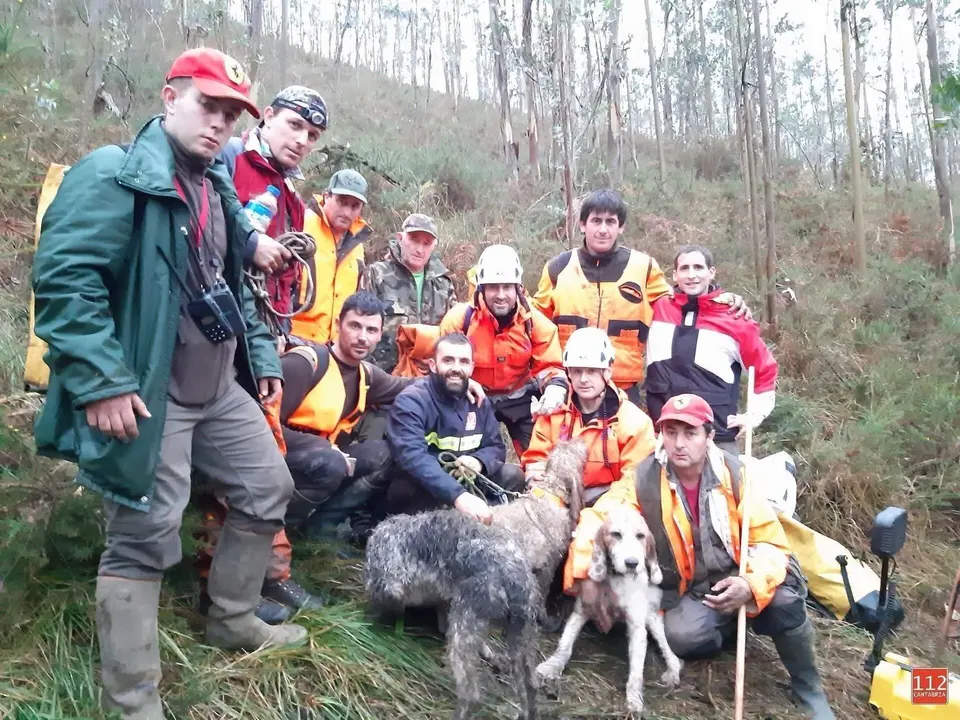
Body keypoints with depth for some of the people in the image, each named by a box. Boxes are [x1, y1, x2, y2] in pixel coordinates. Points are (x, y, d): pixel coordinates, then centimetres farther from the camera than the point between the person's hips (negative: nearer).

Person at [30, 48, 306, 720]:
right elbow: (63, 278, -21)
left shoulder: (219, 191, 15)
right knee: (145, 538, -2)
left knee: (269, 490, 17)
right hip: (148, 395, -9)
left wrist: (262, 355, 17)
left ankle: (234, 621, 37)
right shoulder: (113, 175, -12)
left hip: (221, 388, 9)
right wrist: (100, 383, -25)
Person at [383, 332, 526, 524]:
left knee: (512, 474, -10)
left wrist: (478, 460, -21)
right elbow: (413, 455, -34)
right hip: (417, 491, -6)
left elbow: (496, 446, 6)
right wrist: (458, 495, -48)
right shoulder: (411, 401, -19)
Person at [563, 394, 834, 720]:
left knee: (782, 599, -30)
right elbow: (596, 520, -13)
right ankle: (738, 627, 9)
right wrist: (584, 574, -29)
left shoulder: (735, 474, -11)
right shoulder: (644, 479, -12)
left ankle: (809, 689, 1)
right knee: (683, 636, -30)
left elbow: (770, 541, -10)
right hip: (691, 592, 0)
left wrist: (752, 585, -29)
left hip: (737, 581, 0)